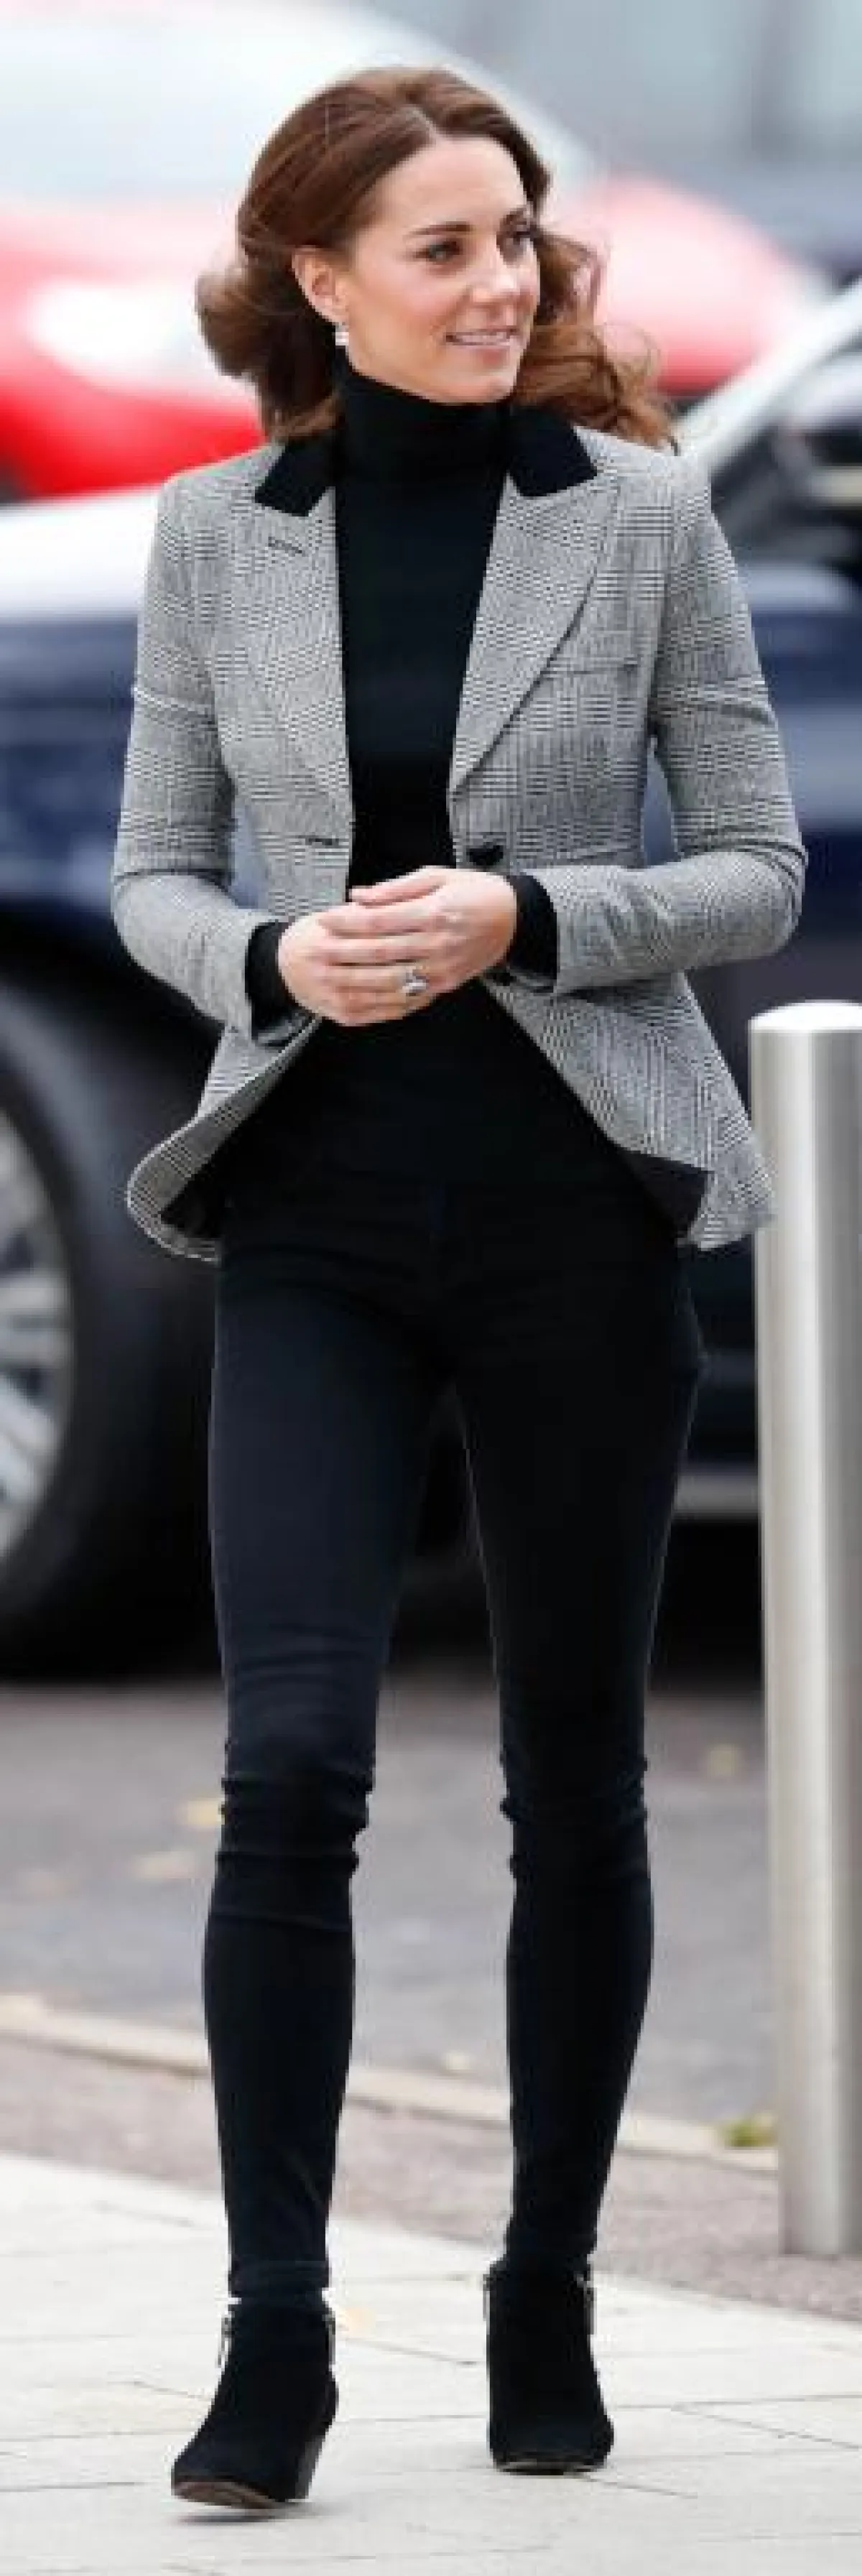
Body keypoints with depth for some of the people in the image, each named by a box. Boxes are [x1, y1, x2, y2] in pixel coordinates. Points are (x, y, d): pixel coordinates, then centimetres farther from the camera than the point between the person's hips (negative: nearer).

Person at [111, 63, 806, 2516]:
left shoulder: (641, 514, -2)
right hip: (318, 1209, 0)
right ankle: (275, 2336, -7)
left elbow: (759, 869, 1)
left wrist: (524, 917, -15)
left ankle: (548, 2303, 21)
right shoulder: (217, 533, 2)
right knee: (288, 1764, -12)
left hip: (579, 1202, 0)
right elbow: (153, 874, 9)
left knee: (576, 1780, 8)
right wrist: (278, 959, -12)